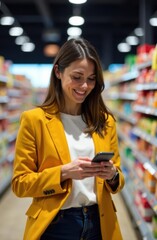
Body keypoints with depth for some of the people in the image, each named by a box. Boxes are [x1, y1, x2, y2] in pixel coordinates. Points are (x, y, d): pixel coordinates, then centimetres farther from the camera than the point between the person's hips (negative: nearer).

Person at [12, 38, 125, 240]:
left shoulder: (105, 121, 4)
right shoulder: (34, 120, -7)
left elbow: (117, 179, 9)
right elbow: (20, 183, -6)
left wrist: (112, 175, -13)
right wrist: (64, 172, -20)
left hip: (100, 223, 4)